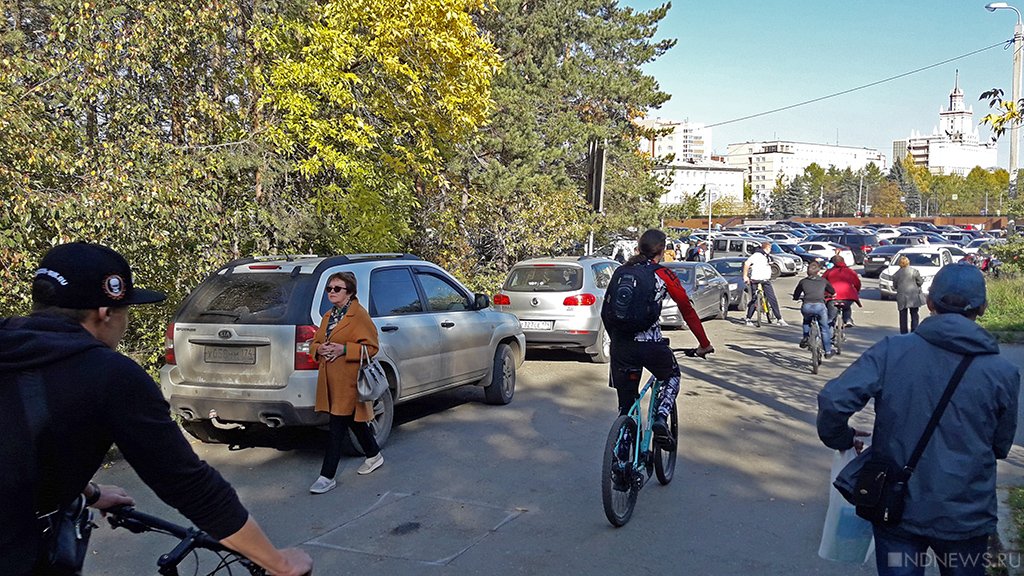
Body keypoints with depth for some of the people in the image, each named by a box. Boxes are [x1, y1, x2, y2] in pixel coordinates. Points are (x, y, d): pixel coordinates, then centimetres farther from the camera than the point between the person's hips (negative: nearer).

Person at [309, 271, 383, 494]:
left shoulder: (359, 315, -10)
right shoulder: (329, 316, 17)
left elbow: (371, 347, -13)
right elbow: (314, 342, 21)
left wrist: (344, 349, -22)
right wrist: (319, 349, -3)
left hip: (348, 381, -8)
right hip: (330, 380, 8)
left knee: (337, 427, -8)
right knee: (353, 421, 18)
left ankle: (327, 476, -4)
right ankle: (374, 455, 37)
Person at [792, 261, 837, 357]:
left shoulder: (803, 282, 16)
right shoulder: (823, 281, 18)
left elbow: (795, 297, 20)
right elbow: (833, 292, 31)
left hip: (806, 307, 0)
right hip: (820, 306, 0)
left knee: (807, 320, 36)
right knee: (825, 328, 18)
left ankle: (806, 336, 19)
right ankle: (828, 351, 22)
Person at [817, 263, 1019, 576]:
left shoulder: (891, 351, -13)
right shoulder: (1002, 373, -9)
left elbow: (833, 400, -21)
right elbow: (1001, 447, 3)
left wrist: (841, 438, -1)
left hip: (898, 512, -1)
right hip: (967, 516, 2)